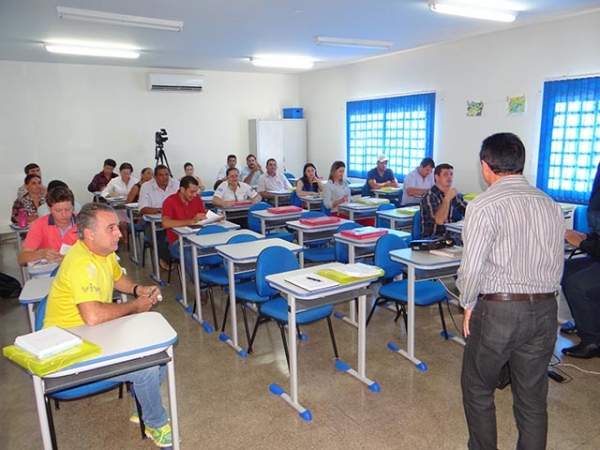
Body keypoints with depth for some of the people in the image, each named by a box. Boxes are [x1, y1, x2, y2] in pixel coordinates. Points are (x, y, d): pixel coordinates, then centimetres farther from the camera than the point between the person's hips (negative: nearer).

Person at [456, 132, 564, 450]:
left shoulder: (484, 206, -14)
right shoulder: (551, 206, 5)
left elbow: (472, 266, -16)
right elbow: (556, 265, 9)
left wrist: (468, 305, -2)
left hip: (498, 308, -5)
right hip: (545, 310, 6)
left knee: (477, 389, 16)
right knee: (533, 397, 18)